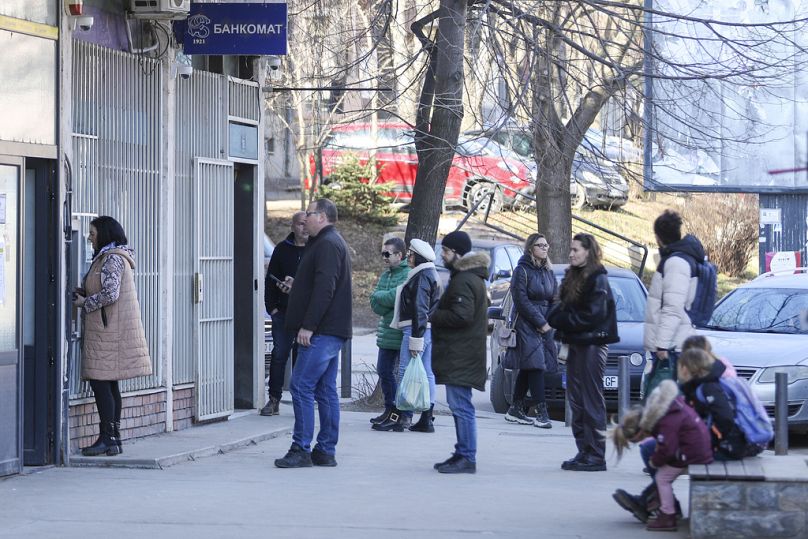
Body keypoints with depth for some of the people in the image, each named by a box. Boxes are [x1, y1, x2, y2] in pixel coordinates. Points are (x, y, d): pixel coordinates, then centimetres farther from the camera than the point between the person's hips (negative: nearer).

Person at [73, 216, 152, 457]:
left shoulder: (113, 259, -13)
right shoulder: (107, 258, 19)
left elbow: (110, 293, -22)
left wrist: (85, 303, -10)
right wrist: (82, 292, 9)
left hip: (109, 330, -10)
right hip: (109, 330, 10)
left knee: (100, 381, -10)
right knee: (109, 384, 10)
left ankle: (107, 439, -9)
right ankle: (114, 439, 12)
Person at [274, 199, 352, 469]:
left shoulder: (327, 245, -12)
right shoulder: (332, 243, 21)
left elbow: (324, 289, -21)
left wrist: (308, 326, -22)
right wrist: (296, 286, 25)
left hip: (321, 332, -11)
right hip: (332, 332, 11)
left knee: (302, 386, -10)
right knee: (325, 390, 10)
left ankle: (301, 450, -11)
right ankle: (326, 451, 11)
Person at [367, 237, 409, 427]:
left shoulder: (408, 275, -11)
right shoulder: (385, 275, 15)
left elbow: (395, 297, -24)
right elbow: (375, 304, 5)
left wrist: (380, 296, -7)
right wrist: (388, 299, -13)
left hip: (403, 336, -8)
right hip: (387, 334, 8)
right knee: (384, 371, 13)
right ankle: (390, 409, 25)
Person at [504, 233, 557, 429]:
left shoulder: (548, 272, 15)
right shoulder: (522, 270, -6)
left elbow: (555, 300, 15)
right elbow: (521, 301, -12)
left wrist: (550, 323, -2)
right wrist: (541, 323, -13)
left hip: (545, 326, 7)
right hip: (526, 325, -7)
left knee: (527, 369, 9)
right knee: (535, 366, -13)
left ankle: (516, 410, 16)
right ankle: (542, 413, -18)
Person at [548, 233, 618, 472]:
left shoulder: (597, 279, -10)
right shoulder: (573, 276, 17)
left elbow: (593, 314, -17)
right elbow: (563, 308, 18)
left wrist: (563, 320, -12)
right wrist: (557, 316, -3)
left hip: (592, 344, -9)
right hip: (576, 344, 9)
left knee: (592, 401, -7)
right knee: (576, 399, 9)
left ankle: (596, 456, -5)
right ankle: (584, 452, 14)